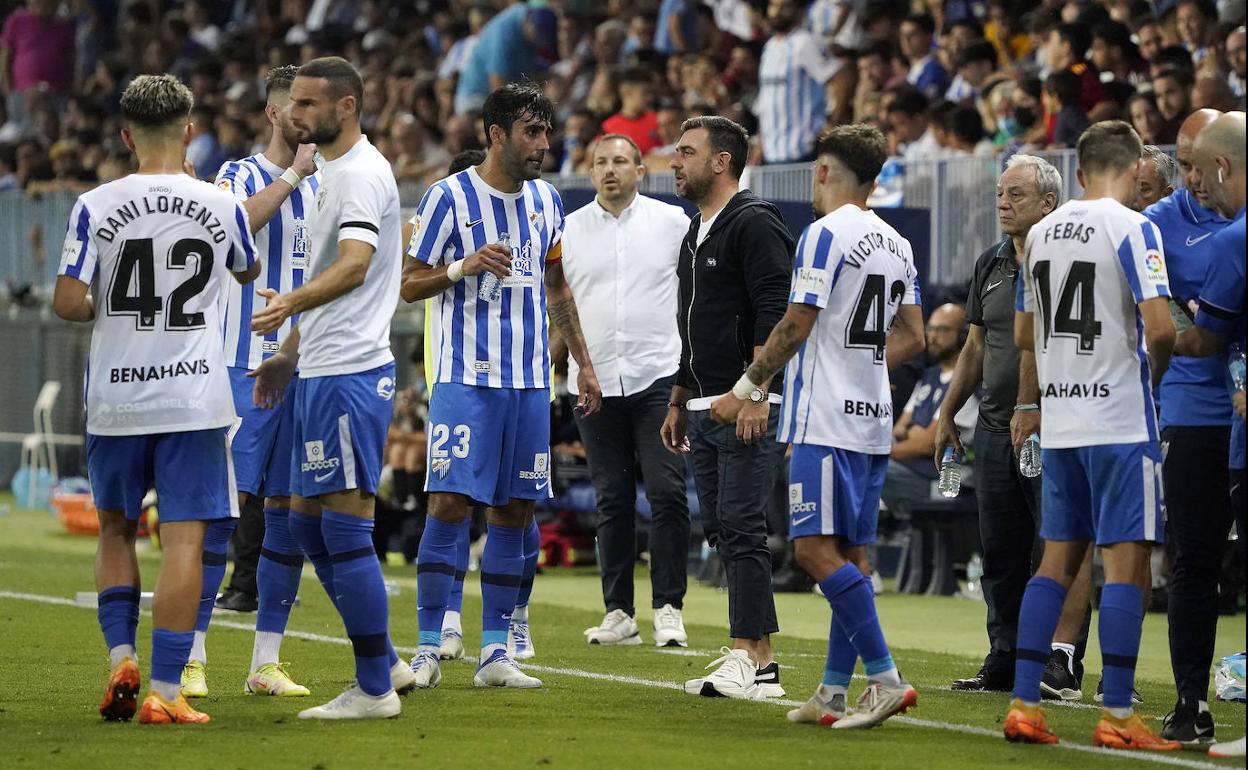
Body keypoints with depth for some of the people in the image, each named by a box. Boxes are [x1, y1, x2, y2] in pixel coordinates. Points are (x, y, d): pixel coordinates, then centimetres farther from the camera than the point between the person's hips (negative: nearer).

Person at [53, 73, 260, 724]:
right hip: (195, 400, -1)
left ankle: (121, 657, 6)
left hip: (115, 400, 1)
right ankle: (164, 691, -5)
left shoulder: (95, 207, -7)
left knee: (116, 531, 19)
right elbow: (249, 273, 18)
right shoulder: (222, 206, -3)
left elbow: (68, 303, -10)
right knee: (183, 542, -1)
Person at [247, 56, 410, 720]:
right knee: (307, 524, 14)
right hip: (321, 373, 11)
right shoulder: (331, 172, 19)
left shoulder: (361, 173, -13)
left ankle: (374, 688, -3)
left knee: (345, 531, -8)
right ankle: (385, 664, 20)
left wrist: (289, 304, -39)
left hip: (349, 375, -11)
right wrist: (289, 354, 28)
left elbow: (354, 267, -27)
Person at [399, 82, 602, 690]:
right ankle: (428, 650, -8)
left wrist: (583, 363, 21)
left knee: (514, 511, 4)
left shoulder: (546, 200, 11)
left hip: (529, 382, 5)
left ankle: (495, 651, 9)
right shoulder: (449, 197, -6)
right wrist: (463, 268, -19)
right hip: (465, 377, -5)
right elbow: (410, 284, -1)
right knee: (450, 503, -12)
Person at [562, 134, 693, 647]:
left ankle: (668, 609, -5)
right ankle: (619, 613, 9)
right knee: (612, 499, 5)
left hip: (658, 377, -2)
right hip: (595, 380, 2)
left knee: (667, 491, -10)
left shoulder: (672, 221, 3)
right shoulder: (570, 230, 8)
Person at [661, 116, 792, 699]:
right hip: (704, 410, 10)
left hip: (748, 409, -10)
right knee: (722, 531, 7)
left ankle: (753, 664, -13)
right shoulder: (695, 235, 21)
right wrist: (678, 401, 27)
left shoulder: (755, 224, -10)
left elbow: (774, 314, -18)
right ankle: (756, 658, 10)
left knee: (741, 528, -12)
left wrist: (756, 394, -24)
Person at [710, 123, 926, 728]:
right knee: (850, 553, 8)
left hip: (826, 421, -9)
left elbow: (796, 326, -13)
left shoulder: (826, 234, -10)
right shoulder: (897, 245, 14)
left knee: (817, 548, -11)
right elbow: (911, 338, 17)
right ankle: (833, 693, 9)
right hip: (873, 420, 9)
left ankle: (885, 679, -17)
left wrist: (745, 389, -4)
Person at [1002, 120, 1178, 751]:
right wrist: (1155, 368, -1)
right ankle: (1117, 717, -5)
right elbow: (1159, 325, -20)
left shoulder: (1041, 233, 11)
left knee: (1057, 560, 12)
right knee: (1126, 563, -3)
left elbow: (1024, 333, 19)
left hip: (1058, 421, 7)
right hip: (1120, 420, -7)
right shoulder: (1132, 229, -10)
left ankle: (1023, 705, 9)